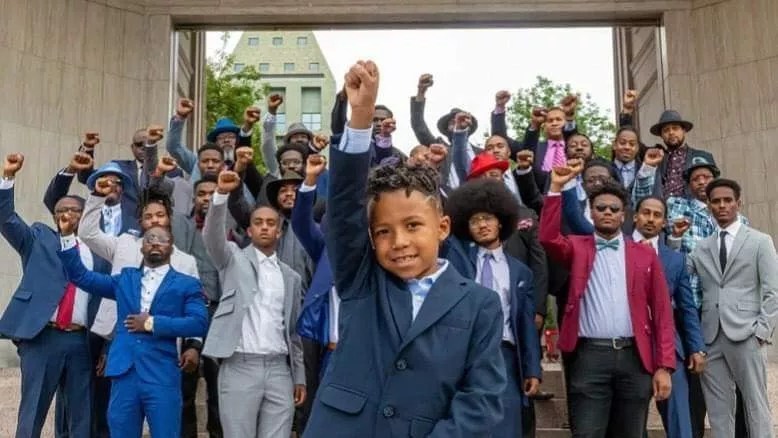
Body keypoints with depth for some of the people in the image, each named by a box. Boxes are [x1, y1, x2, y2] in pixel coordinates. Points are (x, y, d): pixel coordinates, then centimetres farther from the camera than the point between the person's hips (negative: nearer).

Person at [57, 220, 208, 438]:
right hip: (124, 373, 3)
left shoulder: (187, 284, 6)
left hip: (162, 376, -3)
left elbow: (199, 323, -7)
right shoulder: (125, 278, 18)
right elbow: (80, 276, 16)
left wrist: (153, 323, -11)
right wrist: (67, 235, 6)